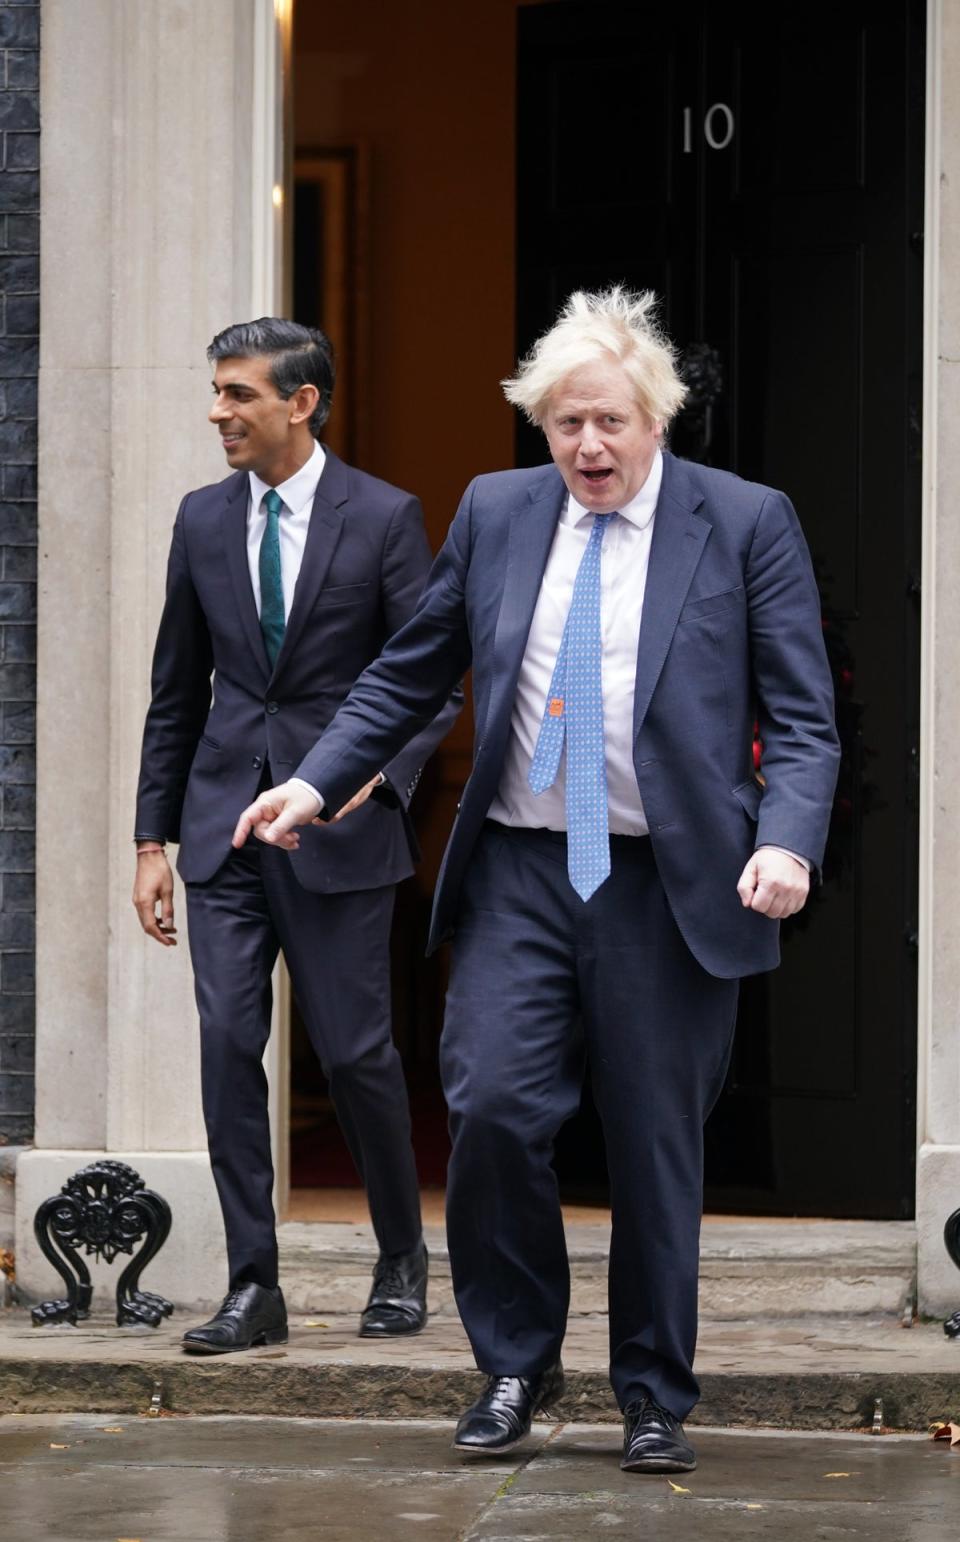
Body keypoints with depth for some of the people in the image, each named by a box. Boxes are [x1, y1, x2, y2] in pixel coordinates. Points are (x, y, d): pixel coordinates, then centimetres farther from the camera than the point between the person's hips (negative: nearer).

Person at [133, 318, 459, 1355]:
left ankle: (401, 1262, 21)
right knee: (227, 1046, -3)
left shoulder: (383, 518, -3)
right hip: (225, 824, 4)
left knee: (355, 1050, 0)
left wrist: (379, 771, -20)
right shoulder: (203, 520, 8)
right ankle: (253, 1288, 2)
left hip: (339, 830, -3)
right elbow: (176, 691, 13)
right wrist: (152, 840, 10)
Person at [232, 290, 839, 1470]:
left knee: (655, 1144, 3)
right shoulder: (495, 513, 9)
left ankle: (655, 1398, 18)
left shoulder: (747, 524, 1)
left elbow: (802, 718, -1)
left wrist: (787, 843, -18)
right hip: (519, 873, 2)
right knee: (492, 1108, -10)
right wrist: (317, 782, 3)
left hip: (671, 884, -2)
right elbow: (410, 674, 16)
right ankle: (515, 1364, 11)